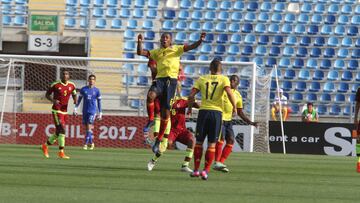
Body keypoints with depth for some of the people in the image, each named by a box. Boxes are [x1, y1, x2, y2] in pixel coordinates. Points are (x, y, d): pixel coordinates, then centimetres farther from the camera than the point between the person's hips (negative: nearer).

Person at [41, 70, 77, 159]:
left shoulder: (72, 86, 5)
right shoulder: (55, 85, -8)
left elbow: (74, 95, 19)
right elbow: (47, 94, 2)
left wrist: (75, 101, -4)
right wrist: (53, 100, -18)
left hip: (65, 111, 6)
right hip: (57, 111, -6)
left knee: (58, 133, 12)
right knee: (62, 130, -16)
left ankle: (45, 146, 32)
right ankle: (61, 152, -12)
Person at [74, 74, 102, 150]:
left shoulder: (97, 91, 2)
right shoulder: (83, 89, 5)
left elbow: (99, 102, 7)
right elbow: (79, 99, 12)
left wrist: (100, 113, 6)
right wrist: (75, 108, 3)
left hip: (92, 111, -3)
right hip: (85, 111, 3)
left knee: (89, 127, -13)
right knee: (87, 127, 5)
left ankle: (86, 144, -13)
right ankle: (91, 143, 18)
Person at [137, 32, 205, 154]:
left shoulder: (176, 49, 14)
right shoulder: (156, 52, 19)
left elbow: (191, 47, 4)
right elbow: (140, 52, 15)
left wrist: (200, 41, -15)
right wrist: (140, 42, -2)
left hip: (172, 79, -1)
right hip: (160, 78, 1)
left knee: (166, 110, 0)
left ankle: (159, 139, 9)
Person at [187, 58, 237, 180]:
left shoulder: (202, 79, 8)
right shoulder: (224, 79, 3)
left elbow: (191, 95, 1)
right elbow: (229, 92, -15)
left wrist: (190, 107, 17)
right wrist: (234, 107, -5)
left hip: (203, 111, 1)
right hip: (217, 112, -1)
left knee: (199, 142, 13)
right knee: (212, 144, 4)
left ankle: (196, 170, 13)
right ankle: (206, 171, -3)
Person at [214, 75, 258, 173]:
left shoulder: (238, 96, 11)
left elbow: (240, 112, 17)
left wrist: (250, 122, 7)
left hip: (228, 120, 6)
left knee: (231, 141, -3)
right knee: (221, 138, -20)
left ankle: (221, 162, 4)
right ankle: (217, 163, -21)